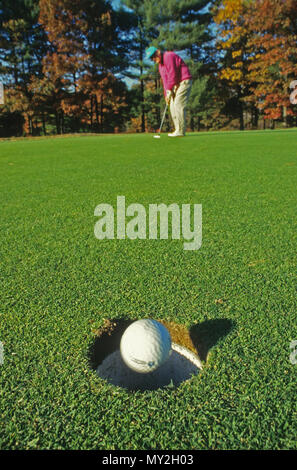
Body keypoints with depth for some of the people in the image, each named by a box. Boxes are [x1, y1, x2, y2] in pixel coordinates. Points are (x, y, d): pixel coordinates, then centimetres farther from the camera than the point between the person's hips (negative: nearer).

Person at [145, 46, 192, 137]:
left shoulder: (169, 56, -12)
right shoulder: (160, 64, 18)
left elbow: (172, 75, -17)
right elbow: (165, 80, 18)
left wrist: (169, 90, -12)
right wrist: (166, 95, 9)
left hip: (184, 82, -10)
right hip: (176, 85, 10)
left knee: (178, 105, -16)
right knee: (172, 106, 4)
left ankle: (180, 131, -16)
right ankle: (178, 130, 5)